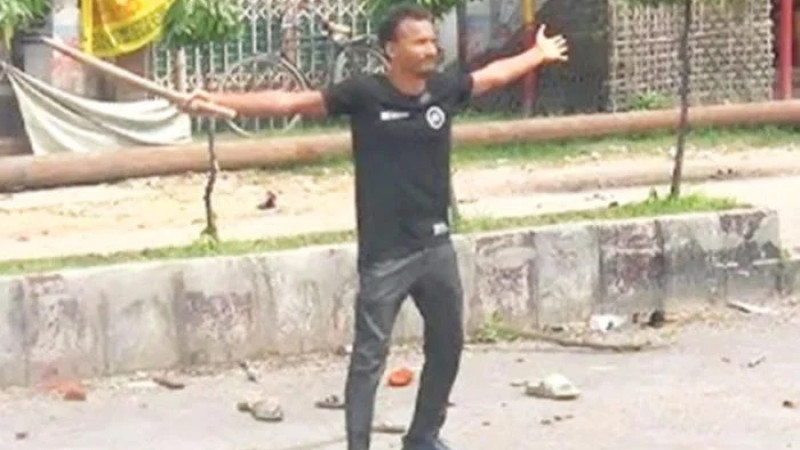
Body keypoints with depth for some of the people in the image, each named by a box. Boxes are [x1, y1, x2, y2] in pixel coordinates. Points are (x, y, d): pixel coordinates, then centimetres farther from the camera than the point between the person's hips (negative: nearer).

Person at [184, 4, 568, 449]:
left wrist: (539, 54, 37)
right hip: (385, 254, -6)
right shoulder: (365, 94, -13)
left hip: (436, 245, 6)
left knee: (448, 344, 18)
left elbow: (494, 74, 21)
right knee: (370, 355, -3)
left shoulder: (445, 88, 1)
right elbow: (290, 102, -16)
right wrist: (219, 100, -24)